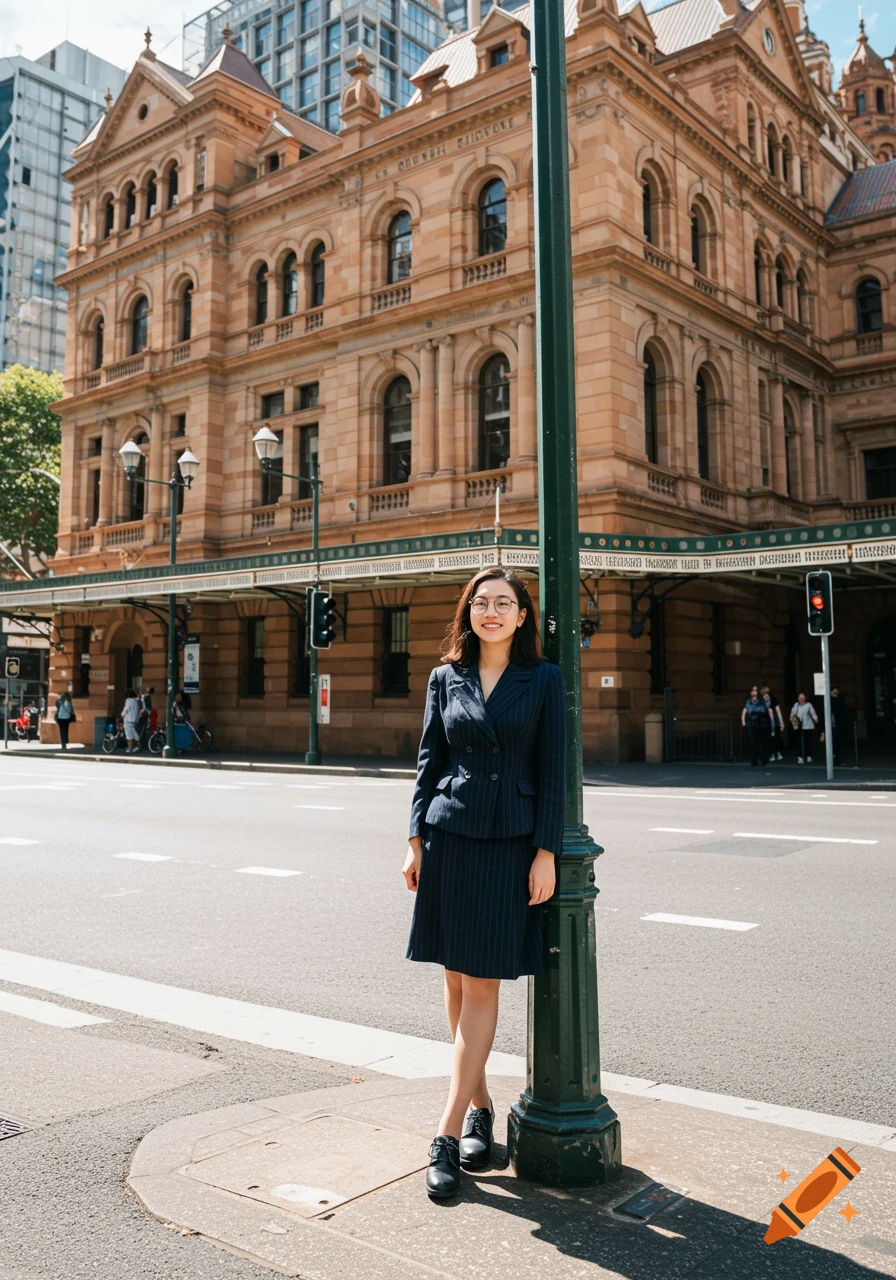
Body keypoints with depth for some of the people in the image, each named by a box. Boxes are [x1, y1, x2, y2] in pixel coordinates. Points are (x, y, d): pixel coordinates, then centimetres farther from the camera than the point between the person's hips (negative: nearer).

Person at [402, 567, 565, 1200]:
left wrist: (545, 852, -8)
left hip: (511, 842, -3)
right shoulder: (446, 677, 8)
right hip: (450, 835, 3)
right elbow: (429, 762, 9)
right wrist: (416, 840, 4)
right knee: (457, 980, 9)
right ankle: (480, 1105, 27)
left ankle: (449, 1133, 4)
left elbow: (552, 770, -2)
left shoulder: (543, 679, 0)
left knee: (482, 984, -2)